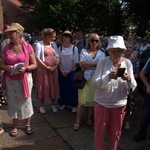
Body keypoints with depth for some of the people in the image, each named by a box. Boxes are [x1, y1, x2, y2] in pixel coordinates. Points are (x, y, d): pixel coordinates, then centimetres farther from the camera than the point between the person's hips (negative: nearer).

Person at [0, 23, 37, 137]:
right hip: (10, 80, 3)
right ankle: (15, 125, 27)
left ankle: (28, 124, 26)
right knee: (13, 102, 10)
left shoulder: (27, 47, -7)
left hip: (25, 79, -2)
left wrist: (26, 68, -21)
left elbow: (34, 64, -3)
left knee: (25, 101, 8)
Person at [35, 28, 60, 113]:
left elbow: (57, 57, 9)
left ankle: (53, 105, 24)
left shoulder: (53, 44, 10)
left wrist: (55, 66, -7)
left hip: (53, 70, 4)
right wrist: (46, 67, -14)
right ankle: (42, 106, 19)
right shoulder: (39, 44, -6)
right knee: (43, 87, 4)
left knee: (53, 87, 9)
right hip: (43, 70, -4)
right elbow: (37, 58, -11)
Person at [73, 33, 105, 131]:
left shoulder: (101, 54, 8)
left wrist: (87, 66, -12)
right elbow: (82, 64, -8)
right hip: (85, 78, -1)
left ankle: (90, 118, 27)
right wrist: (95, 63, -10)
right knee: (82, 101, -4)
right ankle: (78, 121, 7)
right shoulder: (84, 51, 7)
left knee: (93, 100, 8)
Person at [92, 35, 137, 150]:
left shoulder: (128, 63, -5)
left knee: (116, 132, 18)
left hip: (119, 104, 2)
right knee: (99, 131, 11)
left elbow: (133, 87, -8)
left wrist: (129, 80, -30)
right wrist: (108, 77, -33)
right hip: (102, 103, -1)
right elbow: (95, 84, -17)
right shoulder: (103, 62, -10)